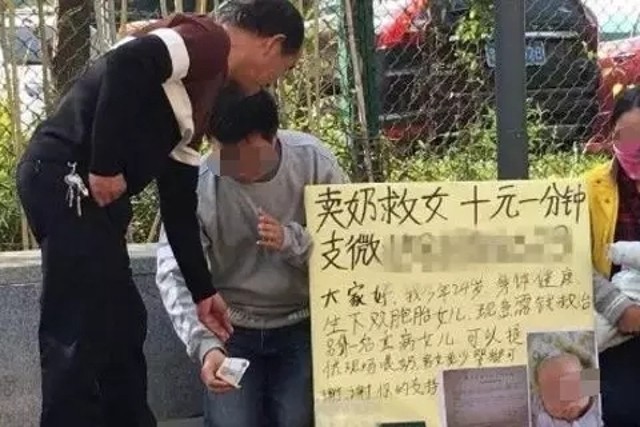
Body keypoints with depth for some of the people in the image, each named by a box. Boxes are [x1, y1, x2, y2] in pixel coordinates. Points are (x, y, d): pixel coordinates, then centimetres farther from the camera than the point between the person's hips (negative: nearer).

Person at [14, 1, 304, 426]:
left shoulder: (202, 91, 22)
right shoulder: (208, 40, -4)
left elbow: (179, 203, 23)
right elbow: (126, 64, -23)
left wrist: (203, 291, 24)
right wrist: (106, 166, -19)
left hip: (86, 189, 10)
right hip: (67, 178, -10)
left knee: (122, 324, 15)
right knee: (80, 332, -6)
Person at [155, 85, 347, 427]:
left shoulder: (313, 161, -11)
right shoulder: (196, 184, -16)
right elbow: (175, 273, -21)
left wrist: (292, 241, -27)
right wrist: (204, 344, -36)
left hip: (301, 325, 1)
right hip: (232, 329, 0)